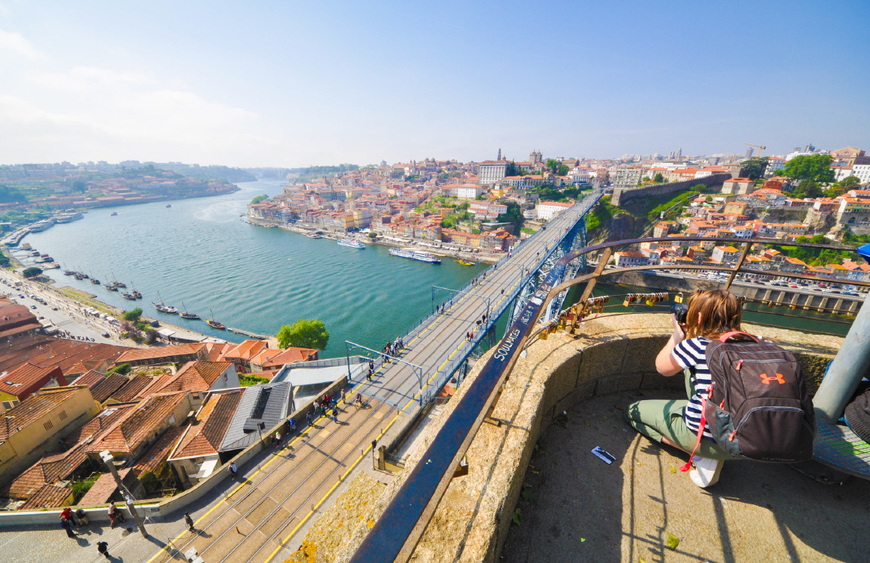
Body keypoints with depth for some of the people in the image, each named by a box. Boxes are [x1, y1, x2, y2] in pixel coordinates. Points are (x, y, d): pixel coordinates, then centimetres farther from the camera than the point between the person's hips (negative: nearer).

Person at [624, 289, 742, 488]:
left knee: (634, 410, 16)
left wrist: (678, 333, 12)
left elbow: (662, 367, 3)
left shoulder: (696, 346, -17)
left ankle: (706, 457, 4)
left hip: (703, 437, -5)